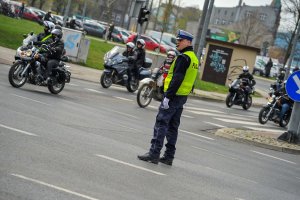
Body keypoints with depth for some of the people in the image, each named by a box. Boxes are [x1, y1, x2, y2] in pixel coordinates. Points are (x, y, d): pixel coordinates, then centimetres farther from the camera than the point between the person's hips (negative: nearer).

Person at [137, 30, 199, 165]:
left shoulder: (183, 58, -14)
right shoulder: (194, 59, 16)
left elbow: (177, 79, -22)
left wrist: (168, 96, -23)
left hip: (174, 96, -10)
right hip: (183, 97, 10)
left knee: (161, 123, -9)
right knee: (173, 126, 12)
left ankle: (154, 153, -11)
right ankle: (169, 156, 15)